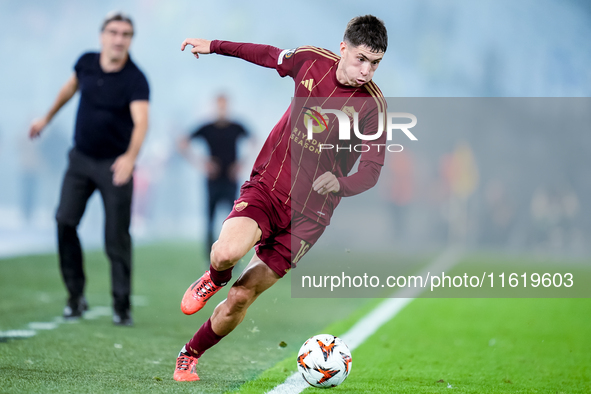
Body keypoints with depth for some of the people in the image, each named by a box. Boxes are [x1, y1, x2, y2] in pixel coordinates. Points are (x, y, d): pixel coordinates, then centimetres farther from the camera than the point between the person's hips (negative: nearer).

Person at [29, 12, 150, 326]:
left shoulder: (135, 80, -19)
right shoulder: (86, 63, -3)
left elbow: (141, 122, -34)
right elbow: (70, 88, 20)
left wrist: (130, 156, -51)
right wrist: (47, 118, 31)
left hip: (115, 164, -4)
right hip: (81, 159, 4)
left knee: (117, 236, -5)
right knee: (65, 222, -6)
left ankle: (122, 305, 5)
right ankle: (75, 295, 5)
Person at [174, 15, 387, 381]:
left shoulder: (373, 105, -12)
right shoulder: (311, 60, -4)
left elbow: (371, 170, -13)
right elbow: (271, 55, 18)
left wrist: (340, 183, -34)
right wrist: (214, 46, 23)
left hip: (309, 213, -1)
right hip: (267, 185, 1)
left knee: (241, 298, -2)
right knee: (228, 252, -29)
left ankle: (190, 355, 23)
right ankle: (216, 278, 9)